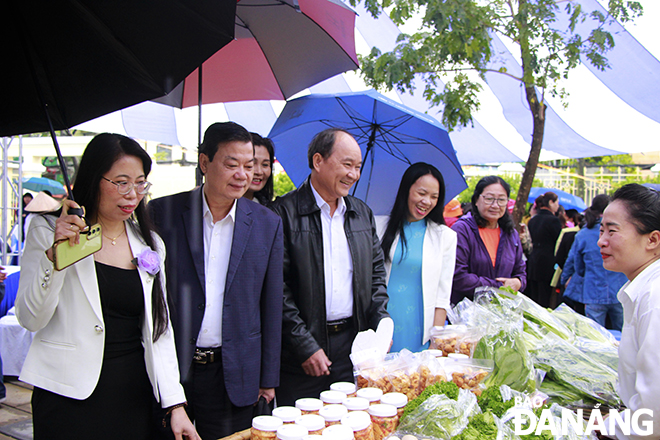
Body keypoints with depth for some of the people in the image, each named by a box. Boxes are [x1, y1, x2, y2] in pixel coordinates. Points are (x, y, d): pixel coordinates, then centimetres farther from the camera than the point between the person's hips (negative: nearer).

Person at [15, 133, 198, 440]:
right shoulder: (48, 231, -2)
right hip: (69, 399, -3)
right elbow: (30, 319, -8)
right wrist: (55, 254, -22)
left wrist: (175, 405, 0)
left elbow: (159, 328, 7)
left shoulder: (150, 244, 8)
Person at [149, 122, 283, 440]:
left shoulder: (268, 224, 0)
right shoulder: (162, 212, -4)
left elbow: (271, 307, 4)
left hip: (234, 377, 1)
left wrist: (268, 379, 4)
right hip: (167, 370, 0)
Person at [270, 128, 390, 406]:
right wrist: (305, 346, -13)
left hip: (354, 344, 5)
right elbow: (277, 287, -11)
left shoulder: (363, 213, 11)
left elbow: (376, 272, 16)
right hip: (301, 356, -4)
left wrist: (381, 324, 1)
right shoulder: (284, 212, -8)